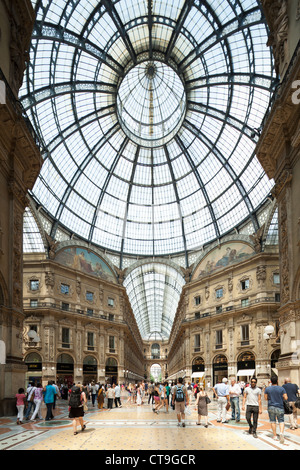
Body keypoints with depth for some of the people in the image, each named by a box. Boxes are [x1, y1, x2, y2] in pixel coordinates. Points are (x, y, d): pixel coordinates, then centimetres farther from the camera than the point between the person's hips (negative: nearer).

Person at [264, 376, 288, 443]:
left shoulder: (267, 389, -4)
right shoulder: (281, 389, -7)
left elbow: (266, 398, 0)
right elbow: (286, 398, -8)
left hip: (271, 407, 1)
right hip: (280, 407, -1)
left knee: (273, 421, 12)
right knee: (281, 421, 5)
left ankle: (275, 436, 14)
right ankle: (281, 433, -20)